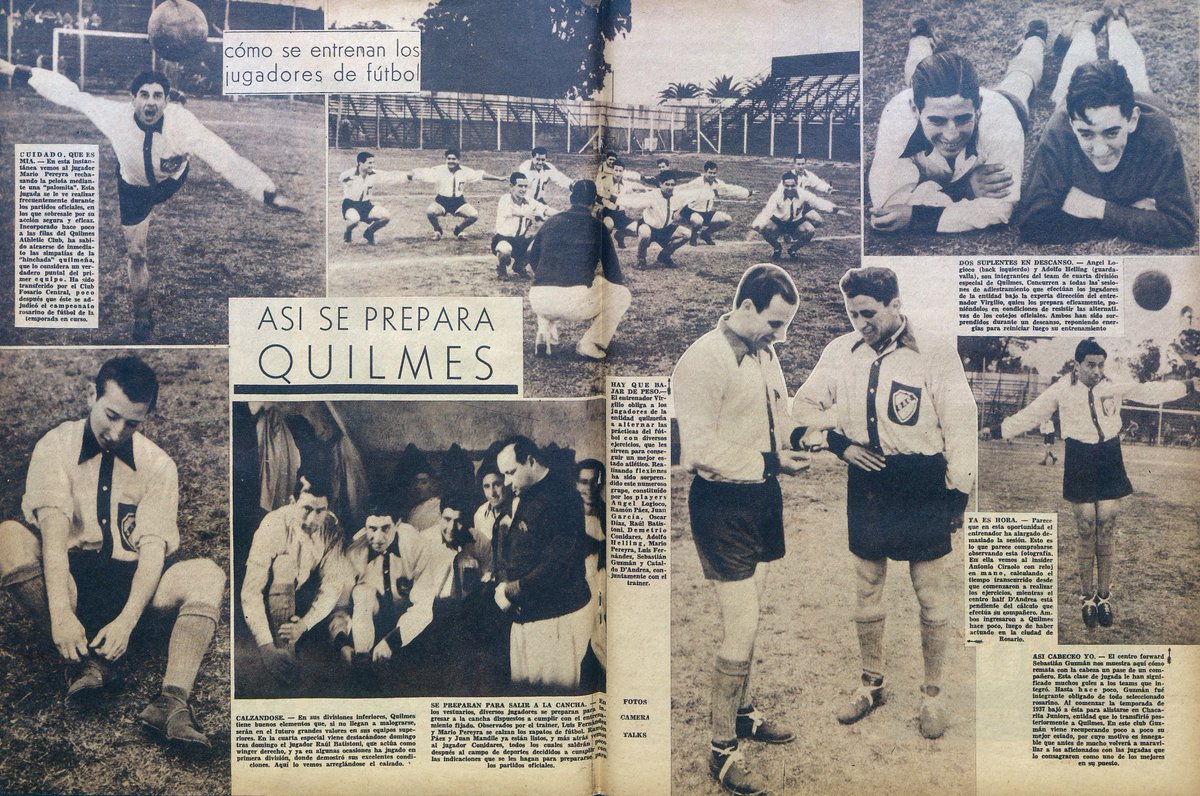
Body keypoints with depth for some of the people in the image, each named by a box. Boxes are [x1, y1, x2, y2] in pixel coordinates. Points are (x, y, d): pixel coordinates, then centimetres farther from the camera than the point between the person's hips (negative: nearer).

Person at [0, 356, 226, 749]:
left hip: (131, 581, 1)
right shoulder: (56, 446, -4)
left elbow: (153, 548, -10)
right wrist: (60, 613, -32)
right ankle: (82, 659, -26)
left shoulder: (158, 465, 0)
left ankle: (173, 701, -42)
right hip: (69, 578, -1)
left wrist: (127, 620, -26)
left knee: (207, 575, -25)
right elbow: (53, 530, -19)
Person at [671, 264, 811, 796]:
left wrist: (800, 440, 1)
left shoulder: (765, 354, 10)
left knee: (750, 618, 19)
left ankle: (741, 712, 38)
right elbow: (696, 451, -23)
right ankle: (722, 750, 10)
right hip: (723, 504, -8)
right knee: (740, 627, -6)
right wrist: (769, 462, -21)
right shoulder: (704, 360, -18)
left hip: (763, 496, 8)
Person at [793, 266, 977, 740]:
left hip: (922, 488, -3)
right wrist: (838, 443, -3)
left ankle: (933, 692, 25)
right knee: (867, 590, 14)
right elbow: (804, 406, 12)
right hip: (865, 484, 3)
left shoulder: (935, 353, -9)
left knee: (932, 596, 6)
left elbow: (960, 426, -6)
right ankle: (871, 685, 32)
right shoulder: (840, 352, 1)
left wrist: (957, 495, -6)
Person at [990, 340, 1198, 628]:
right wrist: (997, 431, -3)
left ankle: (1104, 595, 17)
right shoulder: (1061, 389, -5)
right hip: (1079, 462, -2)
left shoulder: (1114, 386, -1)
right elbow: (1031, 415, 0)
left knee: (1107, 529, 4)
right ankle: (1087, 596, 17)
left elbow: (1150, 392, 4)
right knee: (1086, 532, 2)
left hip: (1110, 461, 2)